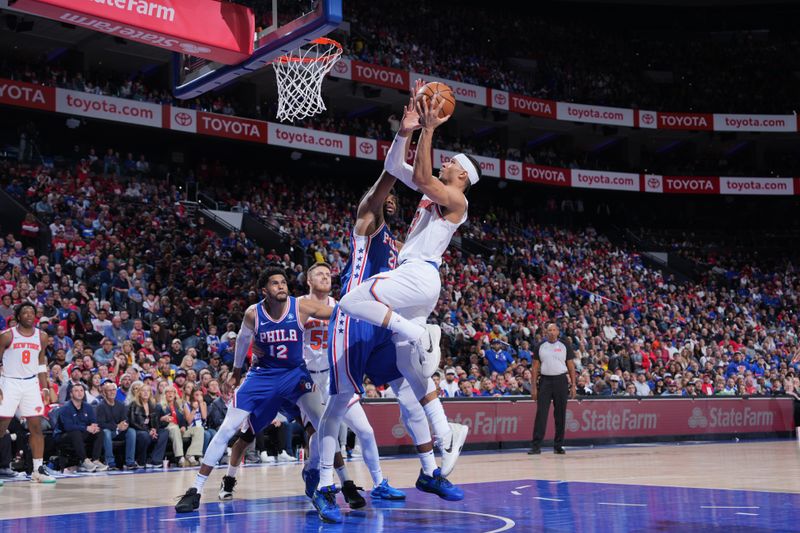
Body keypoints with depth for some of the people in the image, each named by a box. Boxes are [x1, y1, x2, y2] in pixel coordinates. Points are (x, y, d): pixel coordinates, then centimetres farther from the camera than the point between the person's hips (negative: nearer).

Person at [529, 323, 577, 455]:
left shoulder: (565, 346, 4)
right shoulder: (540, 347, 6)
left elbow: (571, 366, 5)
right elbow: (535, 367, 7)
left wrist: (573, 385, -3)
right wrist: (533, 387, 0)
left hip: (560, 381, 0)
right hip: (545, 380, 0)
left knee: (560, 414, 3)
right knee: (541, 413, -7)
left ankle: (558, 445, 12)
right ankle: (537, 446, -7)